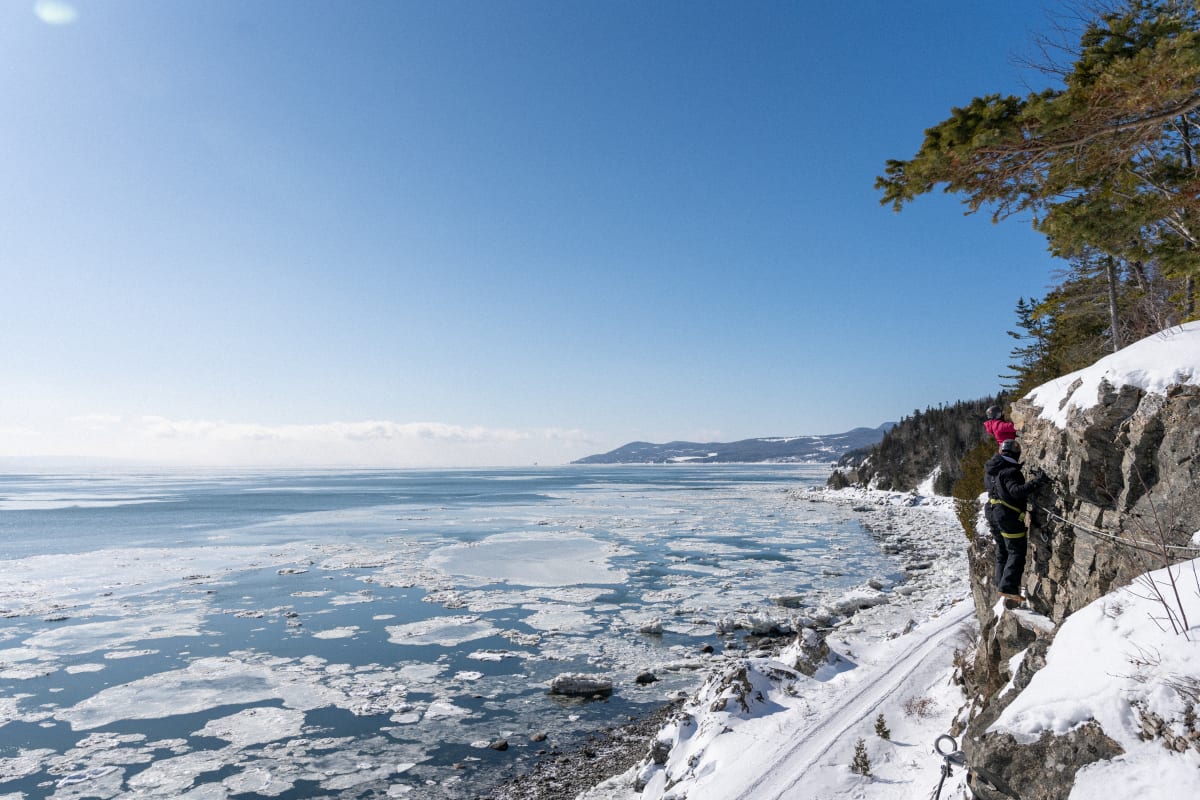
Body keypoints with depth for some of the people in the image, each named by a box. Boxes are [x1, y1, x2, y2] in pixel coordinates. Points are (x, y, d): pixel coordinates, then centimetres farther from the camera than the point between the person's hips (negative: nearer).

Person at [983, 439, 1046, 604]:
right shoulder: (1010, 471, -19)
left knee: (1002, 550, 20)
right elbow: (1016, 491, -30)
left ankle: (1001, 584, 25)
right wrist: (1036, 481, -36)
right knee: (1017, 552, -1)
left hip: (992, 513, 8)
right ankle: (1008, 588, -8)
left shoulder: (990, 469, 6)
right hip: (1009, 516, -8)